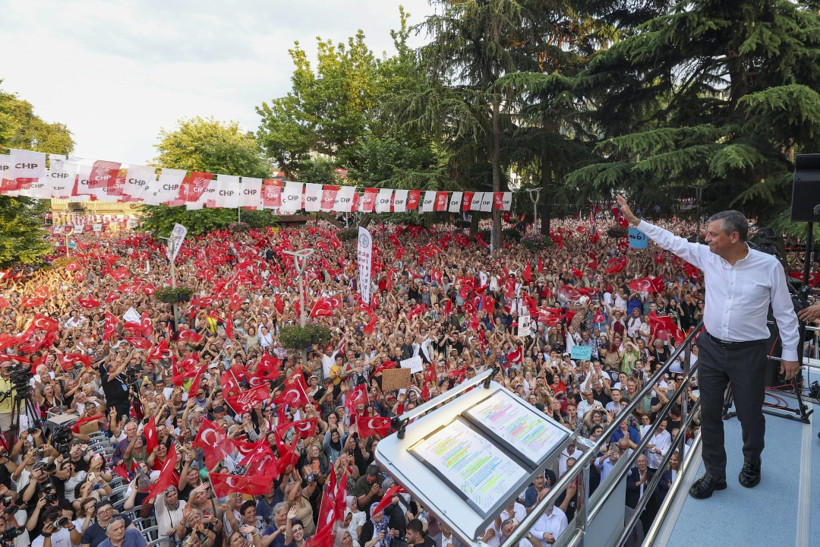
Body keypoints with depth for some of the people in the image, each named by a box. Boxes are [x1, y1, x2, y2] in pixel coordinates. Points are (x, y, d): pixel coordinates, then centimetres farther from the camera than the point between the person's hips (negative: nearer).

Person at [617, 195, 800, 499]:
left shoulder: (769, 266, -11)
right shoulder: (707, 256, -4)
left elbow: (785, 312, -3)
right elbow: (669, 240, 2)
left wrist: (790, 353, 0)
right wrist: (634, 219, -1)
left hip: (749, 352, -3)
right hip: (711, 348, 3)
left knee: (750, 414, 14)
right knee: (709, 413, 10)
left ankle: (752, 463, 44)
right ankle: (715, 474, 27)